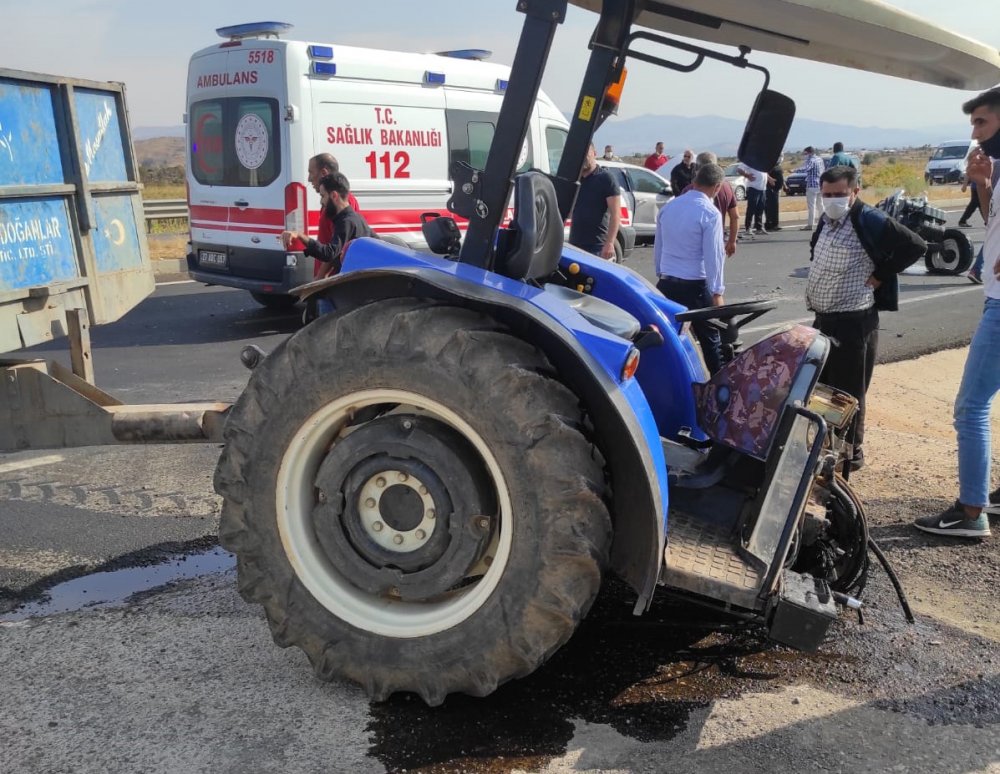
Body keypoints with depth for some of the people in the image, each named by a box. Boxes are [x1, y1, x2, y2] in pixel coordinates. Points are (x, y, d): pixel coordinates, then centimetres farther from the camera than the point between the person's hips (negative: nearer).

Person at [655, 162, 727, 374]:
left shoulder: (668, 206, 6)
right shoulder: (710, 213, -13)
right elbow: (713, 255, -14)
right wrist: (717, 292, -9)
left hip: (665, 284, 6)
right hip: (695, 286, -6)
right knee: (711, 340, 7)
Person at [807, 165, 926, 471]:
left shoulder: (870, 221, -14)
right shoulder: (826, 220, 11)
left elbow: (915, 246, -16)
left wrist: (879, 276, -13)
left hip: (853, 321, -8)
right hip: (823, 318, 8)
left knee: (848, 391, 0)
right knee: (819, 384, 17)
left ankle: (851, 452, 14)